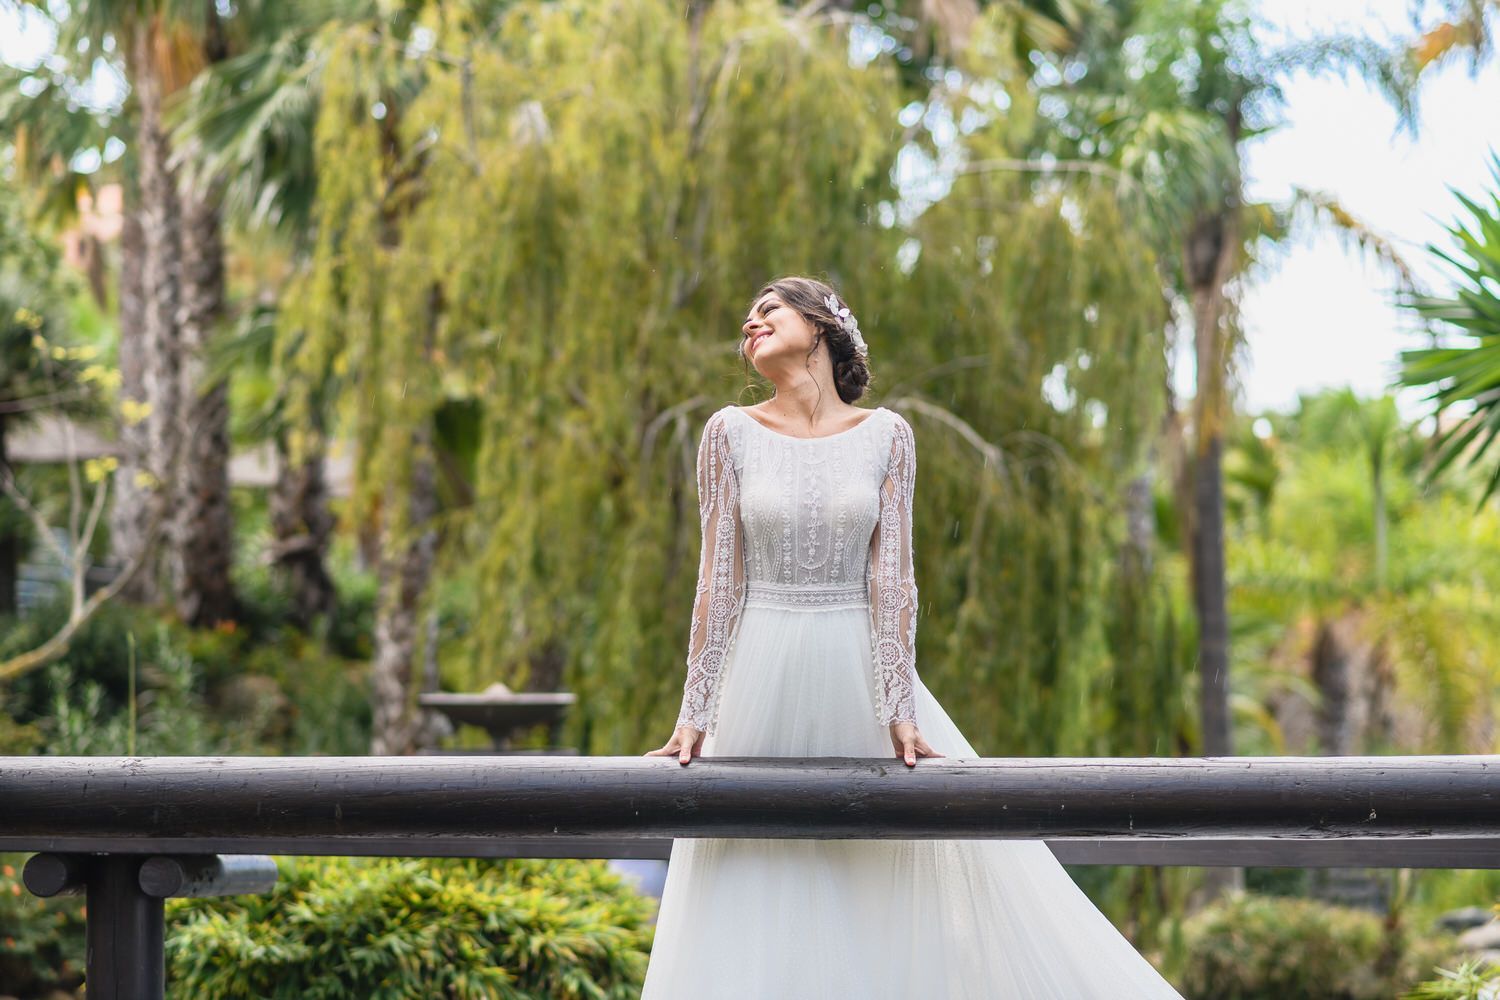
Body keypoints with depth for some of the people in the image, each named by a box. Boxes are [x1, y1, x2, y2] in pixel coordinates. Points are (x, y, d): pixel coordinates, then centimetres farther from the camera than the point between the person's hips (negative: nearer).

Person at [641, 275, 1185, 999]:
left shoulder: (886, 435, 1)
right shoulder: (731, 433, 1)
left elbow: (891, 577, -4)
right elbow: (719, 580, -1)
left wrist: (900, 710, -12)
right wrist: (695, 713, -6)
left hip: (861, 668, 0)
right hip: (763, 675, 0)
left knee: (967, 851, -3)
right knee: (753, 899, 2)